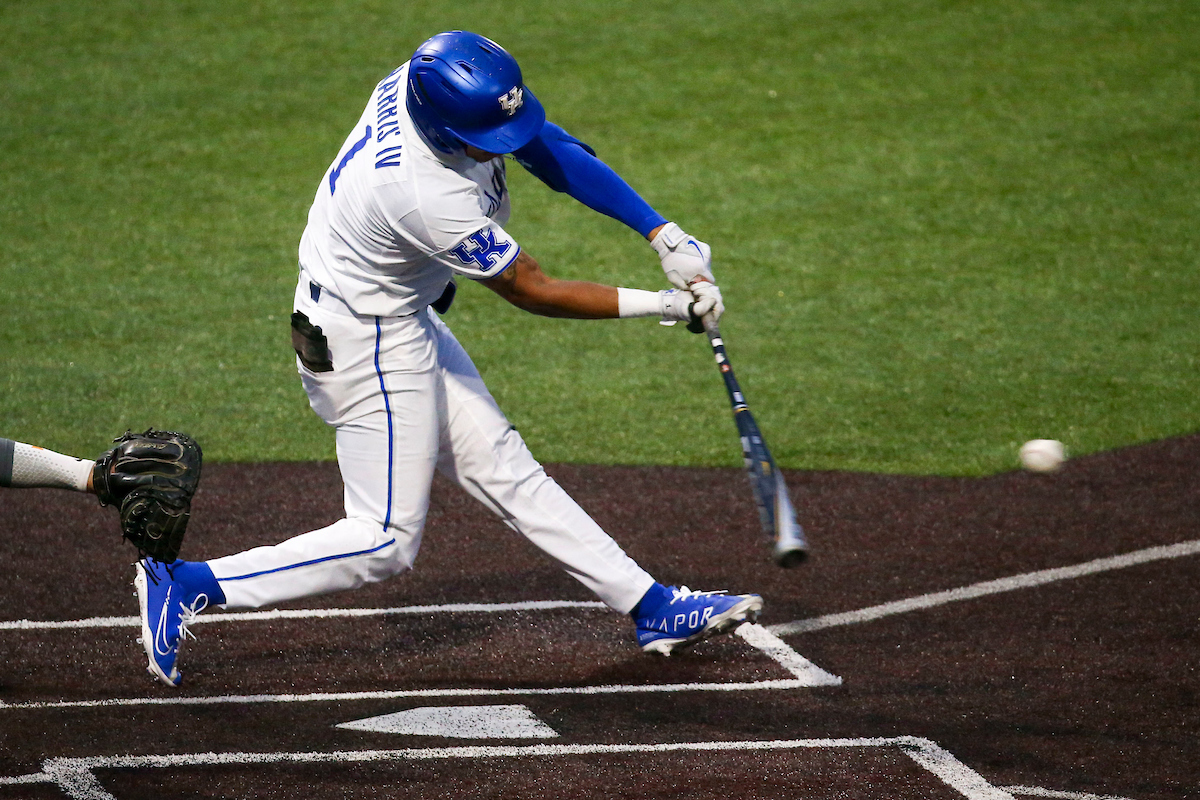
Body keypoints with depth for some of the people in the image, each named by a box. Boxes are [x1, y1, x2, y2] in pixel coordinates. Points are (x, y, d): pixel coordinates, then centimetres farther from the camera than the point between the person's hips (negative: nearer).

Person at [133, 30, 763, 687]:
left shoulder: (422, 82, -15)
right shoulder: (432, 200, -37)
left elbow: (552, 148, -7)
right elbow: (533, 292, -22)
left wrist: (663, 235, -12)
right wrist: (663, 306, -15)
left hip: (405, 320, 9)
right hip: (368, 347, -9)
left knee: (504, 471, 14)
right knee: (385, 543, -1)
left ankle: (651, 608, 21)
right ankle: (187, 585, 0)